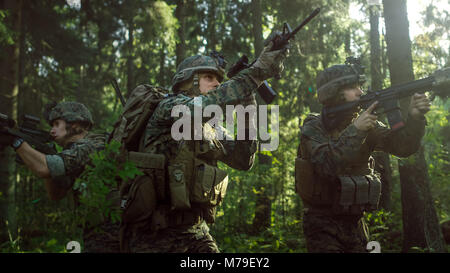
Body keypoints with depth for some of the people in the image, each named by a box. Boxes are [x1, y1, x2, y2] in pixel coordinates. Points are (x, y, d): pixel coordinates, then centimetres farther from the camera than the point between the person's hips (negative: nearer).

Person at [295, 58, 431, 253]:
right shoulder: (313, 128, -10)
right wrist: (355, 130, -29)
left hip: (355, 222, 5)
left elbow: (402, 146, -8)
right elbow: (327, 164, -26)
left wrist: (415, 118, -25)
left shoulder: (366, 125, 2)